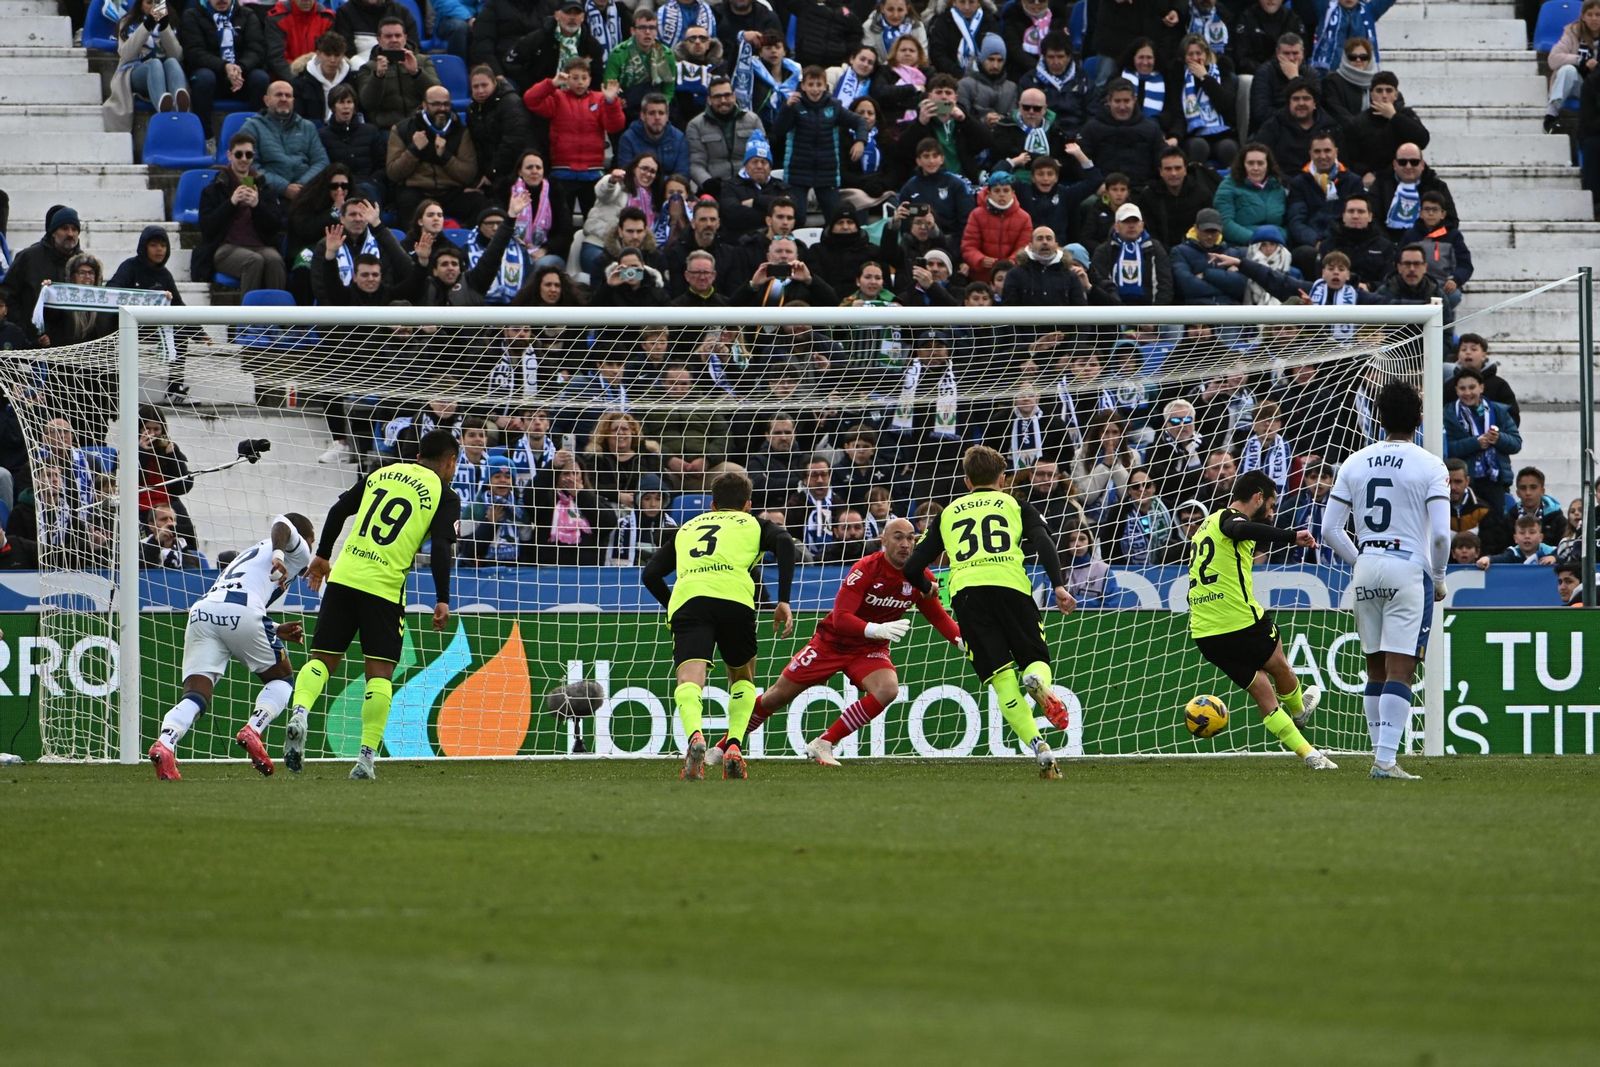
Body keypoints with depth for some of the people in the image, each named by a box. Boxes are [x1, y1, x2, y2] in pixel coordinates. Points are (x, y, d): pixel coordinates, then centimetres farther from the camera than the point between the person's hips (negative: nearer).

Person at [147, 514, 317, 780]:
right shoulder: (297, 550, 22)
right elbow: (281, 525, -1)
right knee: (280, 678, 17)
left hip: (202, 611, 5)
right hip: (242, 612, -5)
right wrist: (279, 556, -20)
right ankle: (253, 731, -6)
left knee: (196, 695, -6)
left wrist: (275, 631, 48)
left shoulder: (251, 552, 42)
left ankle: (164, 743, -32)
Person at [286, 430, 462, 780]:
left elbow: (339, 509, 15)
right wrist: (442, 600, -4)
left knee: (322, 658, 9)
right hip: (385, 587, -3)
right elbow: (441, 547, -7)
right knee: (378, 672, 3)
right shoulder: (445, 495, 4)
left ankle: (299, 712, -20)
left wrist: (322, 556, 25)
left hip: (343, 577, 3)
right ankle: (367, 757, -4)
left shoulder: (382, 473, 17)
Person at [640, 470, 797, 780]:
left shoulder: (686, 528, 36)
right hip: (734, 597, -1)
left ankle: (694, 736, -45)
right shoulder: (752, 523, 29)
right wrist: (783, 601, 5)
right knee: (743, 677, 23)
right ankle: (734, 745, 2)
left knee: (690, 679, -14)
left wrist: (672, 608, 42)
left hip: (686, 598, 1)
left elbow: (650, 574, 27)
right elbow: (784, 543, 7)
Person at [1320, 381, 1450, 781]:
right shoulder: (1430, 467, -6)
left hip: (1366, 571, 4)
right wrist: (1439, 579, 3)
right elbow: (1440, 533, -12)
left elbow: (1330, 529, 5)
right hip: (1409, 569, -4)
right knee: (1400, 670, -6)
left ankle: (1380, 755, 16)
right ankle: (1386, 759, -15)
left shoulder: (1354, 463, 6)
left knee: (1376, 669, 14)